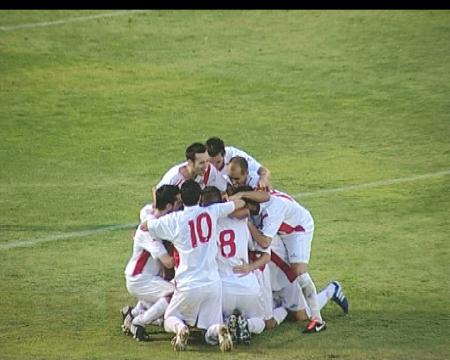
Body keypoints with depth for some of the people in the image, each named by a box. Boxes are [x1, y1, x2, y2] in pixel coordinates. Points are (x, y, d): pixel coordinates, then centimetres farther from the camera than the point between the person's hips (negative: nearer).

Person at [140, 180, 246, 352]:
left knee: (170, 319, 22)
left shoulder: (173, 220, -3)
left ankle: (180, 328, -14)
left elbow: (144, 226, 13)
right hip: (213, 283, 2)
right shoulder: (212, 212, 3)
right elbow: (240, 203, 18)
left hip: (189, 285, -2)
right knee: (211, 336, 9)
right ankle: (219, 330, -27)